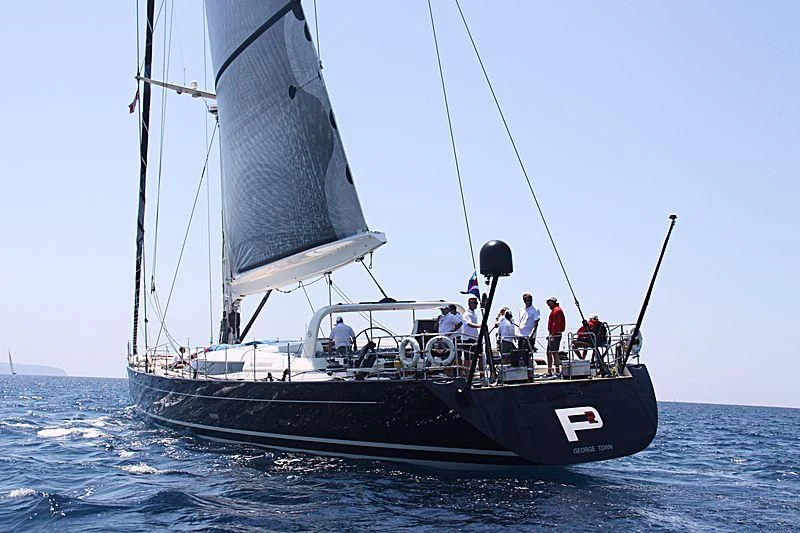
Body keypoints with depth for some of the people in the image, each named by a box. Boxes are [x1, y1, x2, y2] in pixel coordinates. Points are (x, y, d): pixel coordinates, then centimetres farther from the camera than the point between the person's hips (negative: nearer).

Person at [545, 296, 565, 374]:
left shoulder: (557, 310, -11)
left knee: (554, 352, -11)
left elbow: (556, 324, -19)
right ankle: (549, 371, 16)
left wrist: (553, 334, -23)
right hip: (552, 335, 11)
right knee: (549, 352, 12)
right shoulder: (554, 310, 21)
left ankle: (557, 371, -10)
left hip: (555, 335, -11)